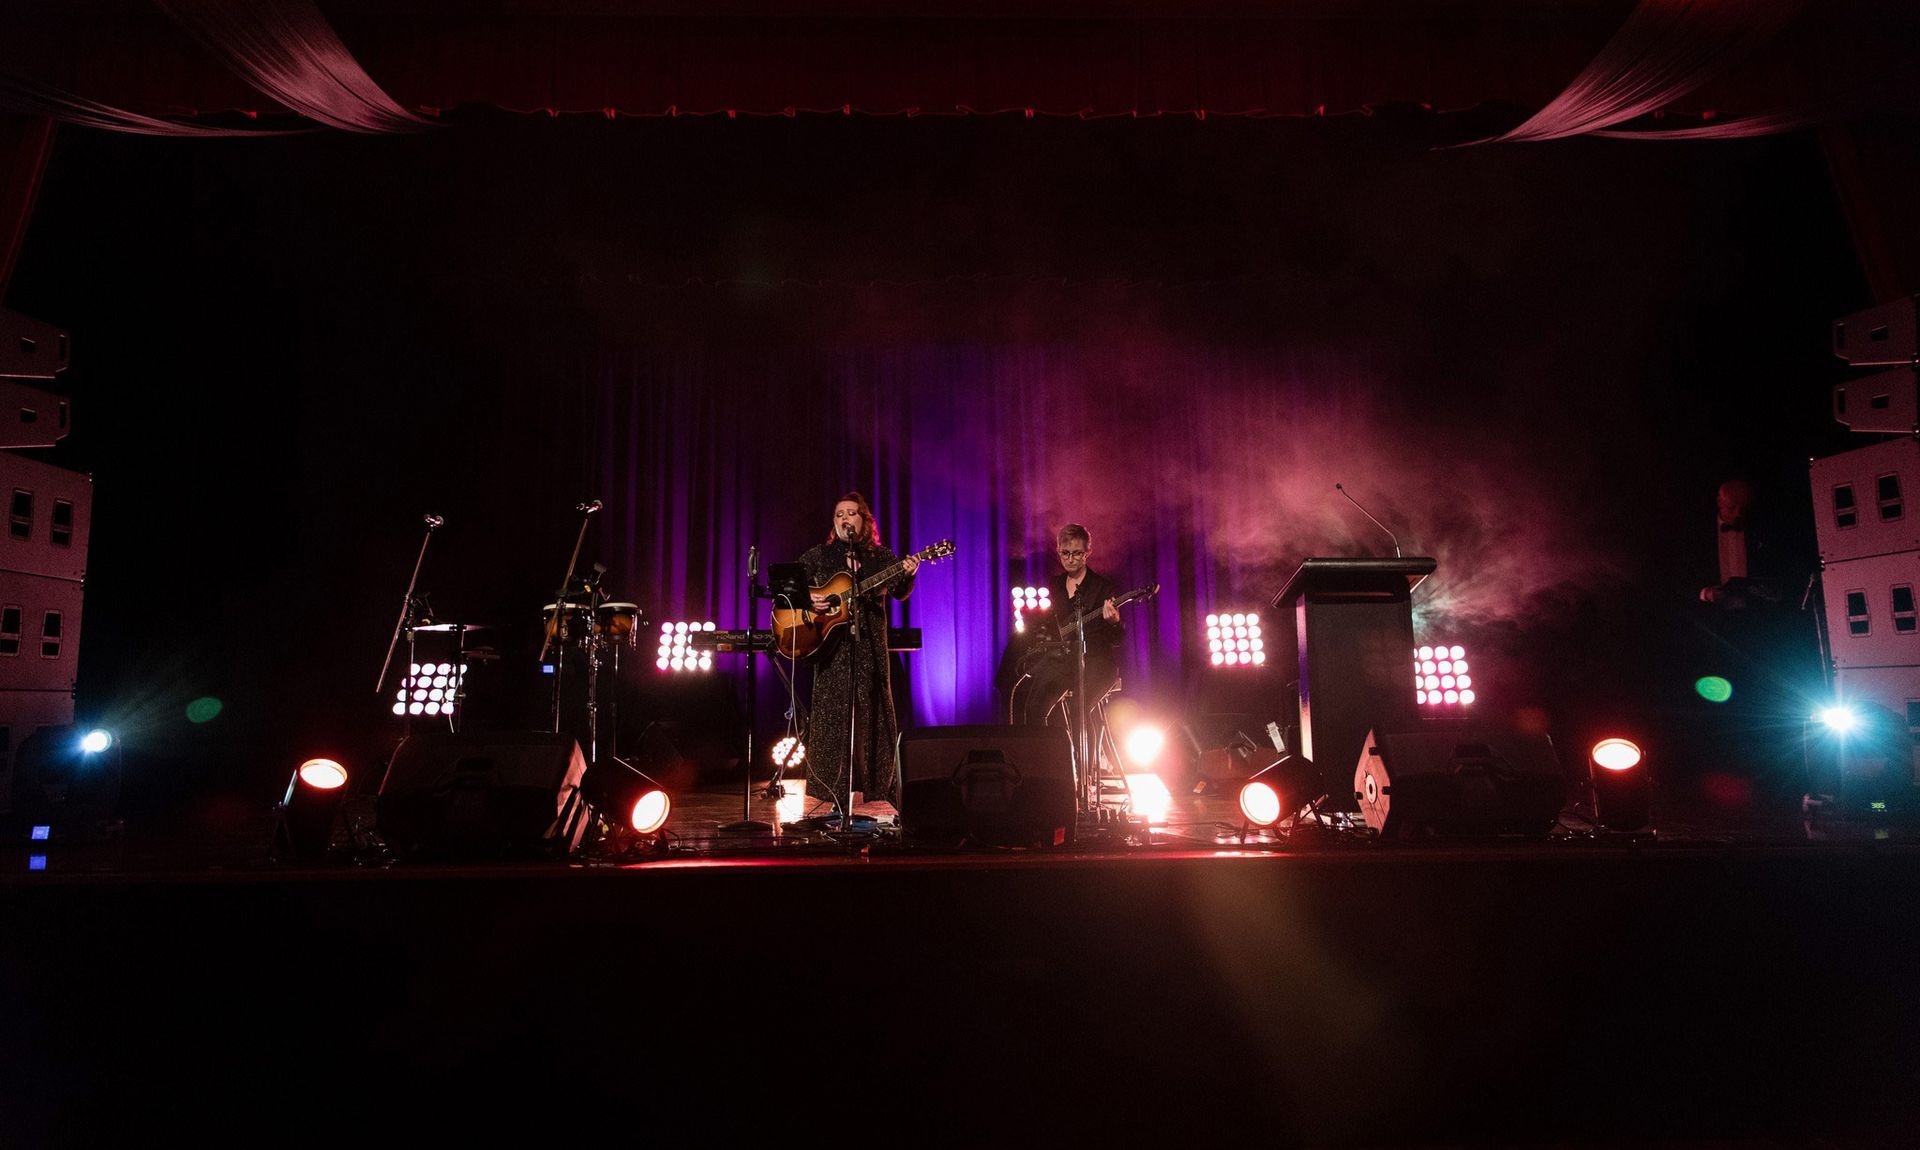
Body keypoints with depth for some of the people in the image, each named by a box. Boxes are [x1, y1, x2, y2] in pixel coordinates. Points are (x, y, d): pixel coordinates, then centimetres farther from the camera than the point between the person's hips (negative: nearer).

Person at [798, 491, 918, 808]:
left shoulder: (881, 557, 8)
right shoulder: (818, 557, 8)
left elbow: (899, 593, -3)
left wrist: (907, 576, -24)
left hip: (870, 646, 1)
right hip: (833, 645, -1)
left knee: (872, 714, 0)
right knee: (833, 714, -3)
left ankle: (871, 789, 9)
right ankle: (833, 791, 4)